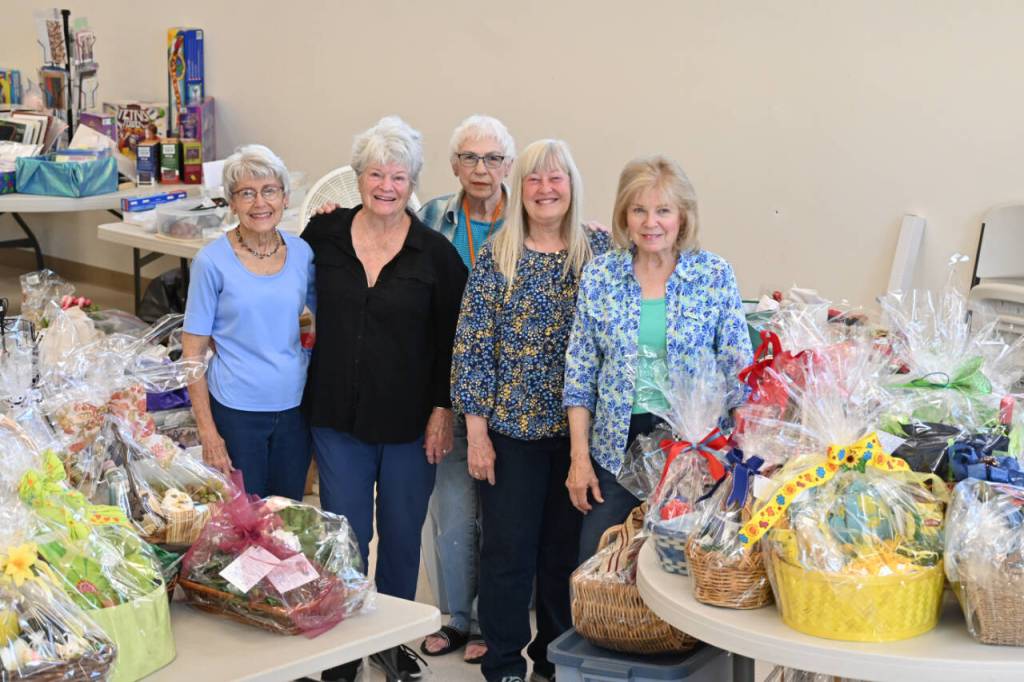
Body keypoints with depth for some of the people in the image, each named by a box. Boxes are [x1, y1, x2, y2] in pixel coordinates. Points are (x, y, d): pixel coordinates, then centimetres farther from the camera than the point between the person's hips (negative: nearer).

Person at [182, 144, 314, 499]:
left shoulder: (302, 253, 0)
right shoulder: (212, 261, -9)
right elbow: (193, 353, -7)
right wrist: (207, 431, -11)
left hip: (294, 406, 3)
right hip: (236, 411, -3)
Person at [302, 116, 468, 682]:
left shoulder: (436, 253, -6)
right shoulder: (324, 235, -2)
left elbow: (450, 339, -3)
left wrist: (442, 408, -6)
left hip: (409, 420, -1)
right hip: (337, 414, 1)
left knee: (401, 534, 13)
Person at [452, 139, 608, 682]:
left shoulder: (599, 249, 3)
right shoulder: (496, 256, -2)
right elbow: (471, 345, -3)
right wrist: (477, 431, -7)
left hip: (578, 428, 2)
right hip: (512, 427, -1)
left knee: (567, 547, 10)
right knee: (508, 549, 3)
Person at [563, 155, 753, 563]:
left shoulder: (715, 275, -2)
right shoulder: (599, 275, 2)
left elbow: (739, 373, -1)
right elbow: (580, 374, 4)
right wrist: (579, 457, -1)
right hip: (618, 442, 1)